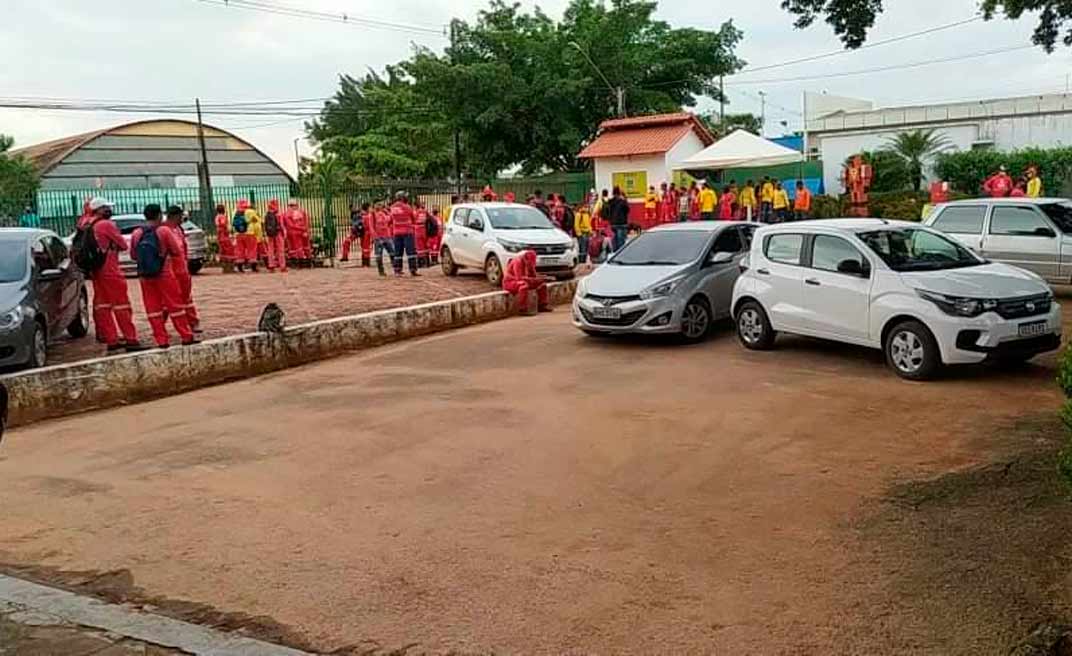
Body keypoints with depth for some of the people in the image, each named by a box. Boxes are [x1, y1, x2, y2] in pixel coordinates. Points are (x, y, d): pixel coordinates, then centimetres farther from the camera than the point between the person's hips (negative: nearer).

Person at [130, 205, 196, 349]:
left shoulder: (136, 234, 0)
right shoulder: (164, 231, -10)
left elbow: (133, 256, 8)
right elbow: (177, 251, -5)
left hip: (145, 276, 3)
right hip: (164, 274, -3)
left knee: (153, 308, 8)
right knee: (175, 305, 5)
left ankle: (161, 340, 8)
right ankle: (186, 337, 9)